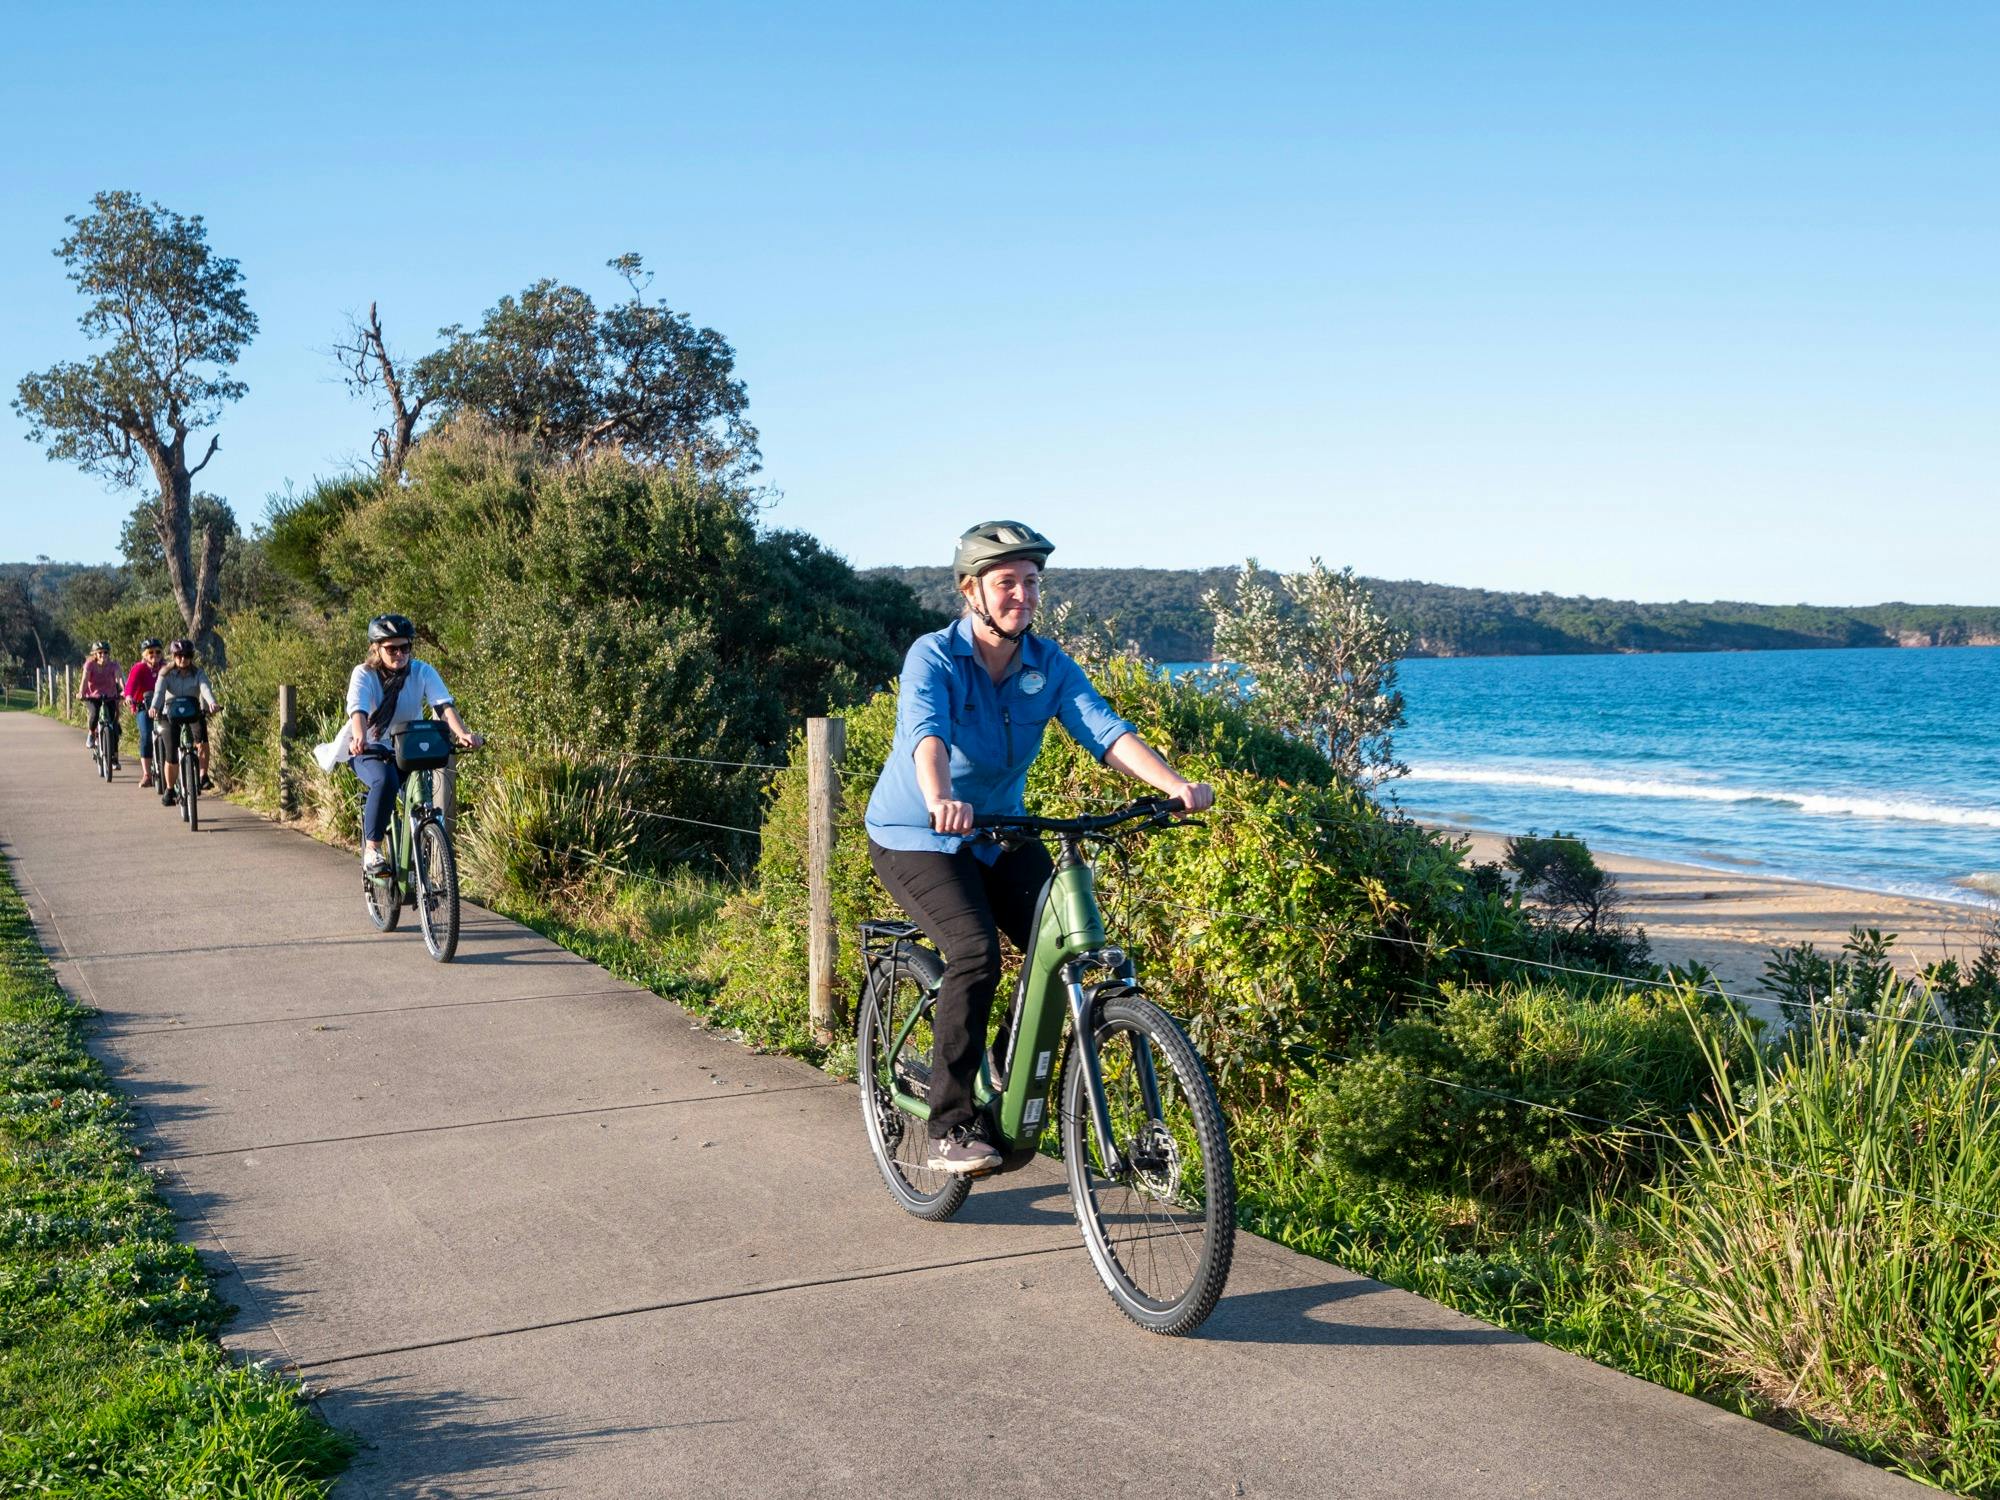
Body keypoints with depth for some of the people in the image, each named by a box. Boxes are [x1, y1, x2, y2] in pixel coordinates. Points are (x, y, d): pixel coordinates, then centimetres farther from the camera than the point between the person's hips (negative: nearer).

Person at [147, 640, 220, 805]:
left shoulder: (197, 673, -6)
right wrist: (153, 707, -44)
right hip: (171, 715, 0)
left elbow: (205, 688, -25)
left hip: (194, 713, 0)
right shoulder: (166, 674, -7)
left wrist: (212, 703, -46)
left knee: (202, 738, -31)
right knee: (171, 756, -5)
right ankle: (170, 790, 14)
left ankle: (204, 776, -18)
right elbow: (159, 691, -23)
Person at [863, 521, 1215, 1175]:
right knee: (975, 954, -26)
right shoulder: (934, 656, -19)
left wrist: (1175, 785, -36)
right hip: (915, 837, -5)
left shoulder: (1048, 665, -6)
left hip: (1000, 834, 5)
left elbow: (1104, 729, -19)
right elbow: (925, 731, -38)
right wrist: (941, 798, -59)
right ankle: (949, 1130, -15)